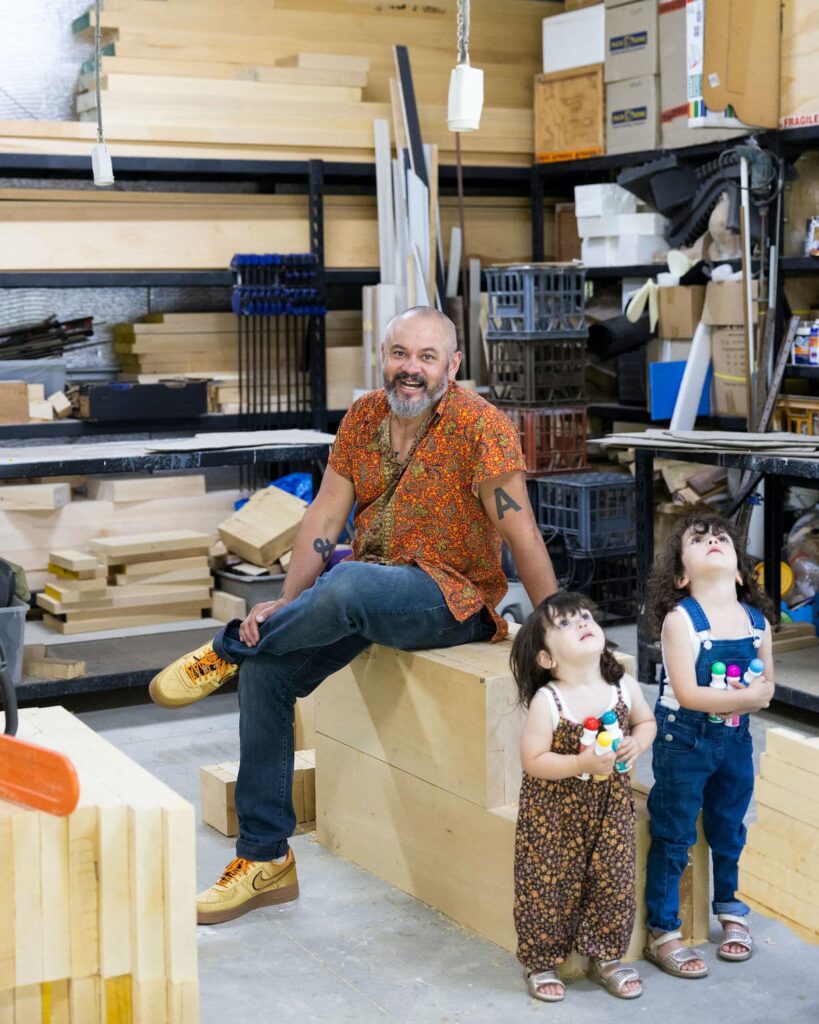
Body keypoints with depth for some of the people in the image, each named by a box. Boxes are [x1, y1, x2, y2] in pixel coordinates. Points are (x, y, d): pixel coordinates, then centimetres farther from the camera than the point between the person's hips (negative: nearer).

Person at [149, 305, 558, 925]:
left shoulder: (479, 425, -14)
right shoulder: (364, 417, 4)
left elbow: (521, 531, -17)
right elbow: (326, 515, 3)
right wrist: (287, 607, -8)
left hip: (450, 597, -6)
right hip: (365, 588, 7)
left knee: (348, 584, -37)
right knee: (266, 669, -11)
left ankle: (228, 650, -7)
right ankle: (265, 860, 1)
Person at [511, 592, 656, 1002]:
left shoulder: (624, 687, -7)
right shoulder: (546, 702, -20)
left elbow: (646, 720, 11)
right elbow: (533, 761, -19)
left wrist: (637, 743, -10)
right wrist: (583, 763, -29)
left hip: (611, 807, 4)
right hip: (554, 814, -4)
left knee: (614, 883, 9)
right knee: (549, 887, 4)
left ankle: (606, 958, 29)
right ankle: (541, 963, 24)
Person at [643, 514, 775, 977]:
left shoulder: (758, 621, -2)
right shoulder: (680, 619, -18)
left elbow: (767, 688, 4)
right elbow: (687, 694, -23)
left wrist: (757, 696, -17)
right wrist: (746, 696, -18)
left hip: (736, 739, 5)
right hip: (684, 740, -5)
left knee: (729, 830, 20)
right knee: (673, 837, 4)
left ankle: (729, 909, 40)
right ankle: (663, 932, 15)